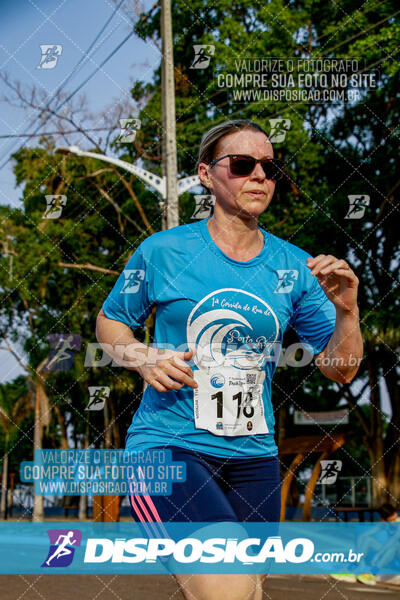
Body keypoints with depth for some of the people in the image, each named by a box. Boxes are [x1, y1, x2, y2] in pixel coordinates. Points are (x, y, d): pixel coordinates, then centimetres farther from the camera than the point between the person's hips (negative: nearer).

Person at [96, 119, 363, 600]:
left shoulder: (294, 267, 5)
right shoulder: (163, 251, -2)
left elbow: (340, 370, 7)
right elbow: (109, 322, 11)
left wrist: (346, 312, -11)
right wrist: (142, 358, -9)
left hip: (253, 457, 5)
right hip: (167, 446, -4)